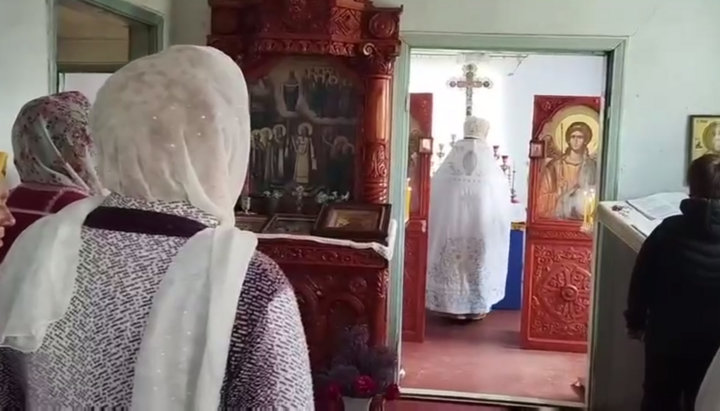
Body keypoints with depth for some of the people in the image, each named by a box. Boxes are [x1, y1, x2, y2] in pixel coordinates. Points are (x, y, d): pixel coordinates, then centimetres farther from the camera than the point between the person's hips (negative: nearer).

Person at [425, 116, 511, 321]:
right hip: (482, 213, 0)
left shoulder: (456, 150, 2)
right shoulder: (486, 152, 0)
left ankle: (453, 306, 12)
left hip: (451, 213, 1)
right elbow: (502, 185, 9)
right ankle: (478, 307, 15)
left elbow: (437, 182, 3)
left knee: (452, 259, 8)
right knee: (480, 261, 9)